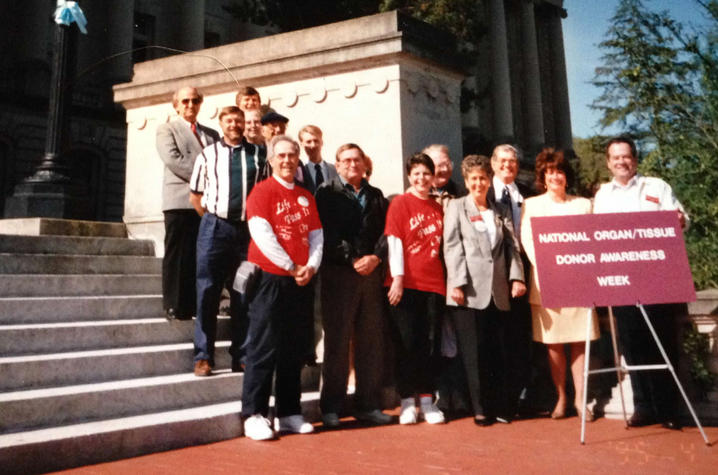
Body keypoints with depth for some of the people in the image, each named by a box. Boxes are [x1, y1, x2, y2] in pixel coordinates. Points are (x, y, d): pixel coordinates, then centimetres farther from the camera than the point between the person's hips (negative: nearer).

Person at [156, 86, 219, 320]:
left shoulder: (212, 134, 23)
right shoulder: (167, 129, 8)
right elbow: (172, 159, -8)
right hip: (180, 200, -4)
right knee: (177, 256, -3)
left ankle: (197, 305, 8)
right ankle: (175, 307, 0)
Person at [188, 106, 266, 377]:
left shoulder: (256, 155, 6)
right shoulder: (208, 154, 7)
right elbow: (195, 195, 12)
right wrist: (211, 220, 6)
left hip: (247, 229, 1)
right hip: (215, 227, 0)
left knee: (244, 296, 6)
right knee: (207, 293, 0)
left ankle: (241, 358, 16)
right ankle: (203, 357, 10)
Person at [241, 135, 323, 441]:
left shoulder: (306, 197, 16)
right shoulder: (262, 191, -3)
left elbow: (316, 236, 12)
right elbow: (262, 234, -13)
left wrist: (310, 267, -5)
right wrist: (291, 267, -13)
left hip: (299, 282, 6)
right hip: (269, 278, -6)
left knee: (292, 350, 10)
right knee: (264, 348, -4)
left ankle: (289, 414, 19)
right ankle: (254, 415, 4)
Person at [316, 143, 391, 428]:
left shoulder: (376, 196, 18)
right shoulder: (327, 193, 5)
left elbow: (386, 231, 8)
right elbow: (327, 233, -6)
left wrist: (376, 257, -8)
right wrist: (352, 259, -13)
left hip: (372, 274, 4)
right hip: (339, 274, -4)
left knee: (371, 341, 7)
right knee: (337, 341, 0)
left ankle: (368, 404, 18)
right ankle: (331, 407, 10)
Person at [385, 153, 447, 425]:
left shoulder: (438, 208, 14)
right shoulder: (399, 203, 1)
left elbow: (442, 245, 14)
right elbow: (394, 241, -6)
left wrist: (449, 280, 6)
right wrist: (397, 277, -13)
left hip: (433, 284, 4)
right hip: (406, 284, -4)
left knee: (431, 343, 5)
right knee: (407, 343, 0)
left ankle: (427, 400, 16)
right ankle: (407, 402, 12)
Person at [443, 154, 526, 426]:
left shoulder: (500, 212, 18)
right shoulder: (456, 207, 8)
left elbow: (512, 246, 11)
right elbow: (452, 247, -1)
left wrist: (516, 277, -4)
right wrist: (457, 283, -11)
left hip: (498, 291, 3)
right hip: (469, 290, -3)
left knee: (501, 351, 6)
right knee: (474, 352, 0)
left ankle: (502, 406, 16)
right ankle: (481, 409, 9)